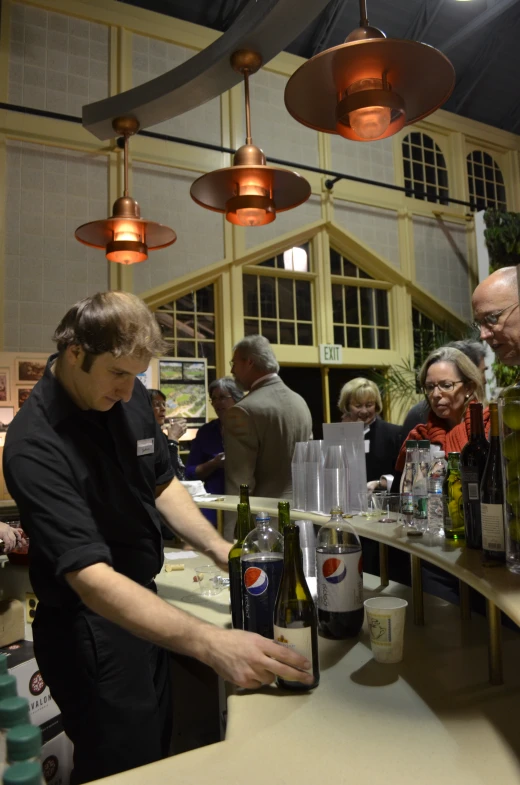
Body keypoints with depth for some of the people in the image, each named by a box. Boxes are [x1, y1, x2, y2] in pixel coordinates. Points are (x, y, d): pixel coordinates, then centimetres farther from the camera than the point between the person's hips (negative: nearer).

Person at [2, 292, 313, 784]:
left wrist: (220, 550, -7)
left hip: (143, 603, 7)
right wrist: (211, 644, -42)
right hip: (90, 628, -6)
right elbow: (92, 578, -34)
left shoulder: (131, 397, -5)